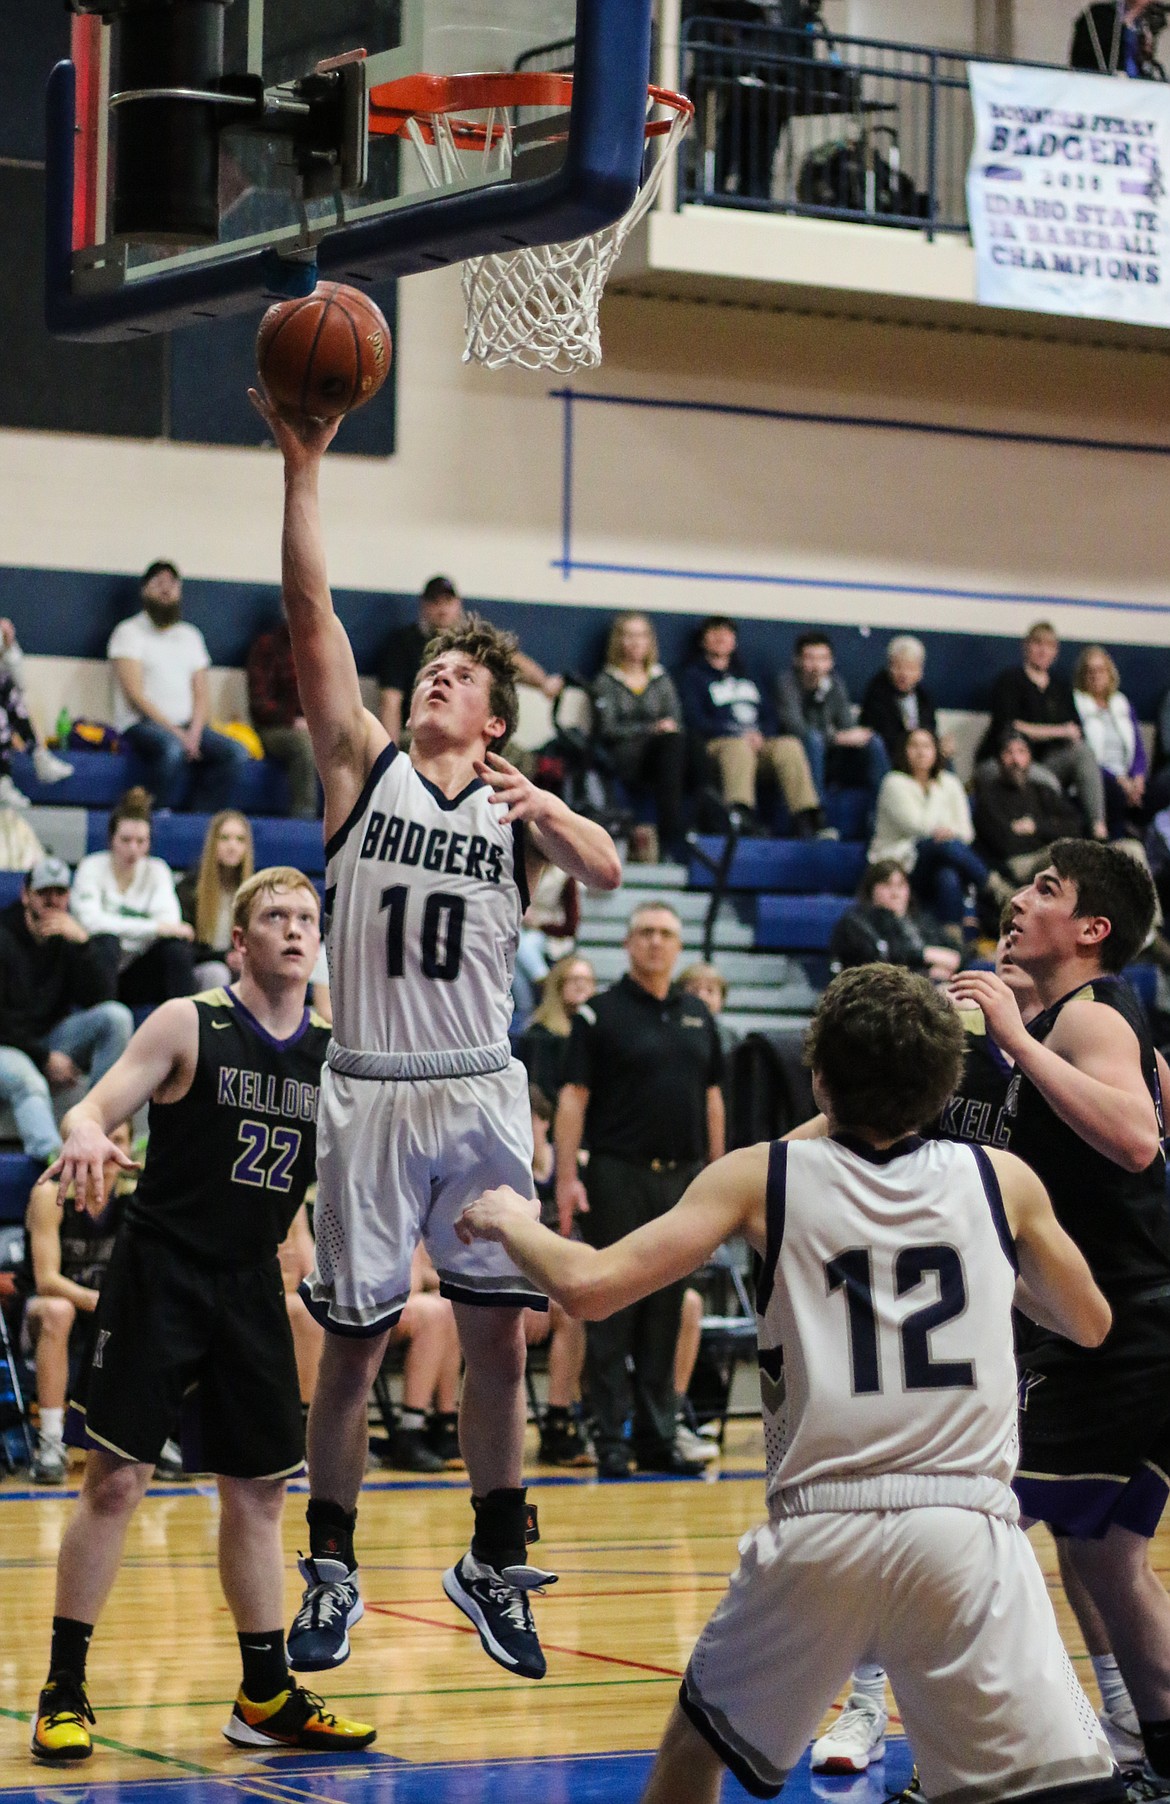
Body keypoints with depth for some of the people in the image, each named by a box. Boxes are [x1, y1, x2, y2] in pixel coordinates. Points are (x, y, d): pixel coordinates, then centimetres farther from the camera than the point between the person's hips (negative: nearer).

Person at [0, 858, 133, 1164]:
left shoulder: (69, 938, 8)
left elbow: (100, 999, -6)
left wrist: (82, 942, -18)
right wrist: (45, 1058, -12)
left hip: (53, 1041, 5)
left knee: (116, 1016, -19)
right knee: (27, 1082, -39)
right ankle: (53, 1153, -68)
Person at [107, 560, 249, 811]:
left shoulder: (190, 636, 21)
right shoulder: (130, 632, 3)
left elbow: (201, 694, 14)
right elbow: (135, 694, -8)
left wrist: (194, 733, -7)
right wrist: (176, 733, -16)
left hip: (187, 727, 6)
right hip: (141, 724, -6)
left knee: (236, 752, -20)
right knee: (171, 748, -39)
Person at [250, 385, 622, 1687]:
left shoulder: (521, 801, 9)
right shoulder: (362, 764, 5)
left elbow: (606, 873, -10)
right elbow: (312, 616, -5)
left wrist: (544, 816, -30)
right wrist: (303, 467, -14)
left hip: (481, 1093, 1)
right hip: (371, 1092, -1)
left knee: (498, 1335, 2)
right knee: (353, 1341, 3)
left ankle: (495, 1562, 17)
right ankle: (330, 1570, 16)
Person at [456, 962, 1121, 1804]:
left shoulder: (761, 1179, 5)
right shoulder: (1003, 1180, 8)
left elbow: (588, 1286, -1)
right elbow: (1090, 1323, 23)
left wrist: (510, 1223, 19)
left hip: (817, 1527, 1)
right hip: (966, 1530, -1)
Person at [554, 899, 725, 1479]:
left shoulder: (697, 1016, 14)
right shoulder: (600, 1014, -1)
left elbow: (712, 1098, 17)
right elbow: (573, 1098, -6)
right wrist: (566, 1178, -14)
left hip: (683, 1179, 5)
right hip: (619, 1176, -5)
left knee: (666, 1313, 8)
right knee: (613, 1312, -3)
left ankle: (658, 1437, 13)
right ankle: (611, 1440, 0)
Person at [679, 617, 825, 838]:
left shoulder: (746, 677, 32)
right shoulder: (694, 676, 16)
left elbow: (769, 715, 22)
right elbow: (695, 720, 0)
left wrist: (759, 734, -4)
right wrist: (740, 735, -12)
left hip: (760, 742, 4)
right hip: (719, 743, -4)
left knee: (789, 745, -28)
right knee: (738, 747, -39)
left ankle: (807, 820, -43)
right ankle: (742, 817, -64)